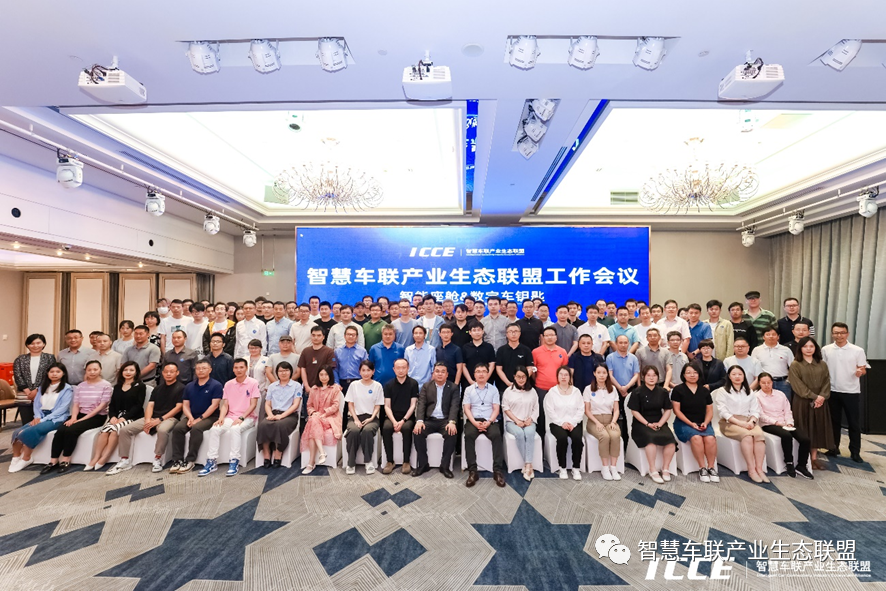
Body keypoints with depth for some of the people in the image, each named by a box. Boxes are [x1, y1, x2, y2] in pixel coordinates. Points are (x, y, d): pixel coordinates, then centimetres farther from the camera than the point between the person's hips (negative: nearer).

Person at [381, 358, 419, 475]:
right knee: (386, 428, -29)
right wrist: (394, 421, -14)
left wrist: (403, 420, -15)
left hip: (407, 417, -1)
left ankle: (406, 462, -16)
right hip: (392, 416, 2)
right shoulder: (388, 384, 5)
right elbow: (387, 406, 2)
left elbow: (413, 405, -3)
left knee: (407, 428, -32)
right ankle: (390, 461, -15)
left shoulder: (413, 384, 0)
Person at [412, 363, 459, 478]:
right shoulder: (426, 386, 8)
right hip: (429, 420, 1)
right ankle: (423, 464, -7)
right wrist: (419, 420, -20)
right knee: (418, 432, -26)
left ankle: (445, 466, -11)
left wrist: (451, 422, -26)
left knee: (451, 433, -30)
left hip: (445, 420, -1)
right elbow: (421, 404, -2)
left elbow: (454, 406, -8)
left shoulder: (453, 388, 5)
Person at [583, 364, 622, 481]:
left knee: (615, 436, -30)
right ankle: (605, 468, -18)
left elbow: (616, 410, 9)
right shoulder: (588, 389, 0)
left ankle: (613, 467, -20)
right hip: (594, 420, -2)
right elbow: (587, 410, -1)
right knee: (605, 436, -32)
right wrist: (597, 423, -13)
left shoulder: (612, 389, 10)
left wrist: (613, 422, -9)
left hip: (609, 420, 3)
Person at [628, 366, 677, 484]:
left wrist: (660, 423, -5)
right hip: (641, 424, -4)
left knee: (670, 439, -24)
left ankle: (665, 469, -5)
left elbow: (667, 410, 10)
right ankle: (653, 470, -19)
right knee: (651, 437, -32)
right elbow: (634, 411, -5)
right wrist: (648, 424, -13)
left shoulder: (662, 392, 9)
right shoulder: (638, 392, -4)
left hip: (659, 423, 4)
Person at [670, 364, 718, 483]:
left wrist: (705, 423, -7)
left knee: (710, 438, -28)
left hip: (703, 423, 3)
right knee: (696, 437, -32)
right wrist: (691, 423, -12)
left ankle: (711, 468, -12)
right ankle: (702, 468, -17)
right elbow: (676, 410, -4)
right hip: (684, 423, -3)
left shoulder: (705, 391, 13)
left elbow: (709, 411, 11)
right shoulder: (678, 390, 0)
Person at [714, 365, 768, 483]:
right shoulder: (722, 391, 8)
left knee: (759, 435, -30)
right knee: (747, 436, -33)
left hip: (748, 422, 4)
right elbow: (723, 411, -3)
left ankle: (759, 468, -29)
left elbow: (755, 410, 13)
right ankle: (751, 469, -29)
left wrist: (751, 421, -8)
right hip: (729, 423, -4)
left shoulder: (749, 392, 23)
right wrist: (739, 422, -15)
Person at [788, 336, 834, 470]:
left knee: (817, 428, 7)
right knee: (804, 430, 1)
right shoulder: (795, 365, -4)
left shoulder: (822, 365, 10)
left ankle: (814, 457, 16)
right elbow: (797, 385, -10)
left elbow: (826, 383, 3)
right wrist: (814, 397, -16)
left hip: (820, 402, 4)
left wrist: (822, 397, -11)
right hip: (802, 402, -4)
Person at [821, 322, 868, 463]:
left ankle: (855, 452, 18)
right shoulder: (826, 350, 0)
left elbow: (864, 369, -1)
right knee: (834, 421, 11)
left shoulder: (858, 350, -4)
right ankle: (833, 448, 21)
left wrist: (860, 372, -23)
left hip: (851, 392, -1)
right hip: (832, 391, 1)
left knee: (854, 423, 6)